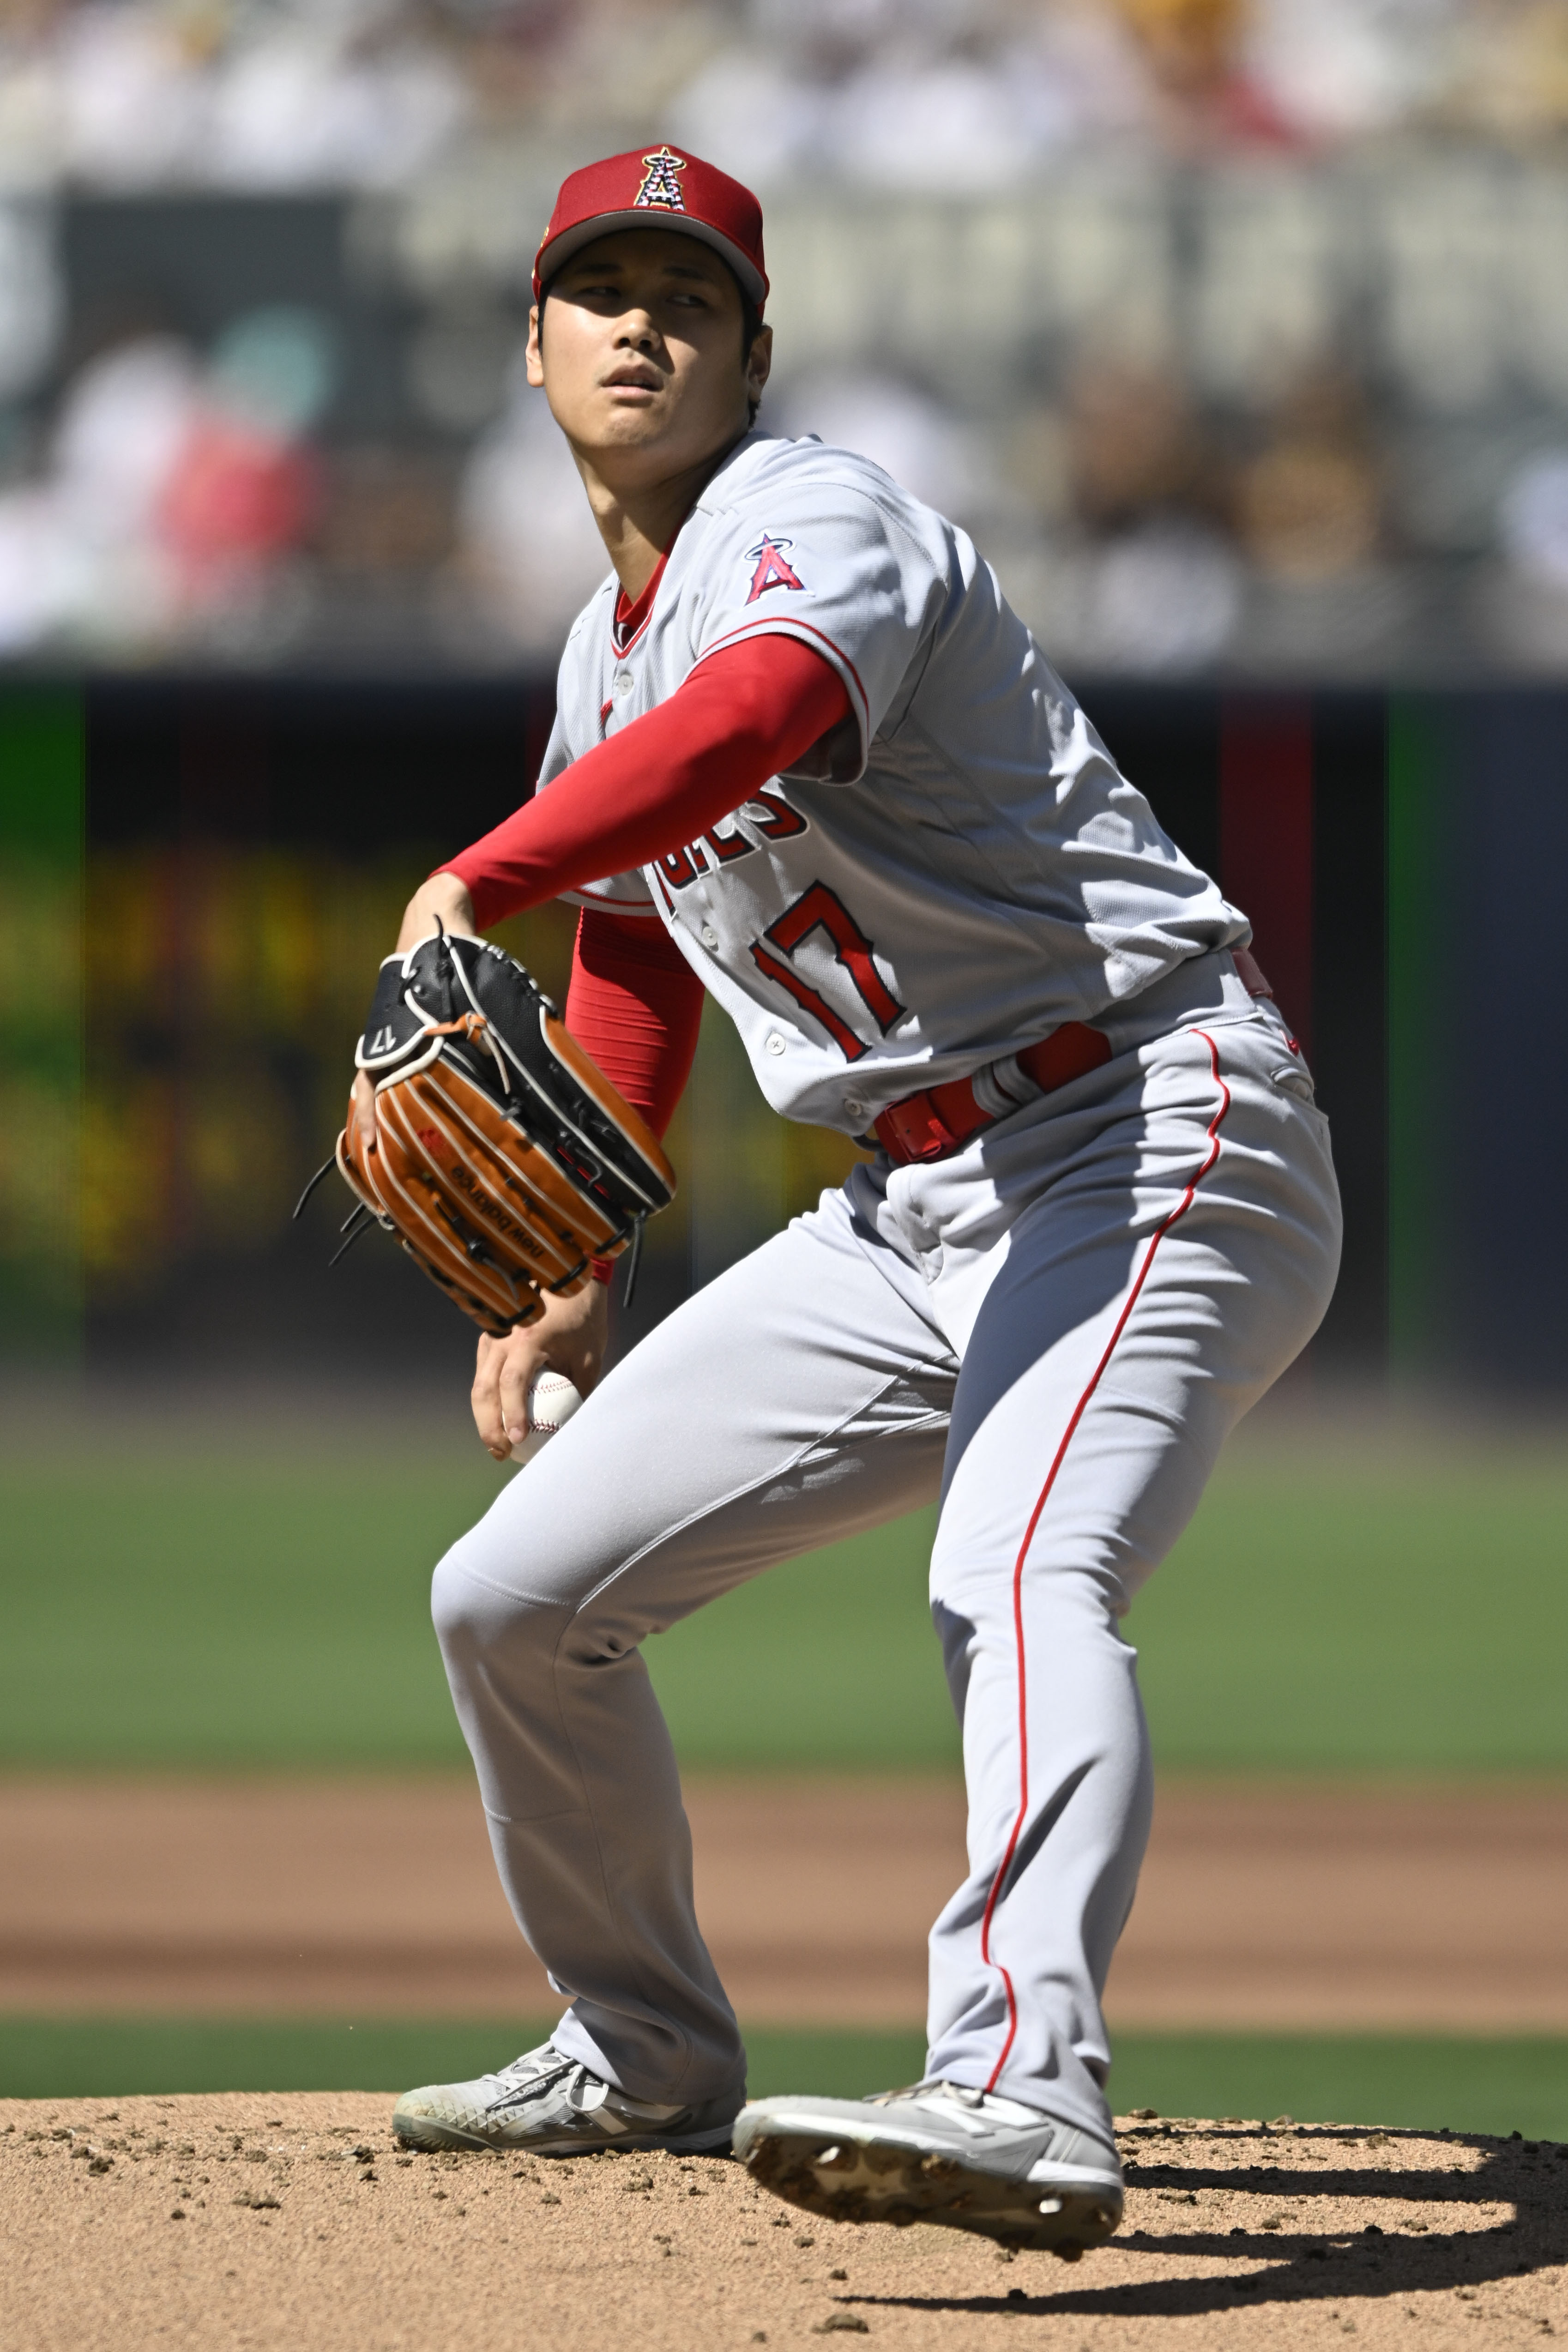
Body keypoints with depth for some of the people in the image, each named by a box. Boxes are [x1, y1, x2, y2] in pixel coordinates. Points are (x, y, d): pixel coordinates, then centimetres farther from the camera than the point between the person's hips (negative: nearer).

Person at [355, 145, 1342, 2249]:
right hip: (924, 1214, 9)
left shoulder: (808, 524, -11)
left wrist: (464, 893, -45)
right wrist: (566, 1276, 24)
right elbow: (639, 963, 32)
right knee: (514, 1599, 10)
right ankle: (647, 2056, 31)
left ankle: (1026, 2093, -56)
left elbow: (756, 715, -35)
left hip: (1155, 1138, -9)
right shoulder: (608, 653, 18)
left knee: (1017, 1578, -36)